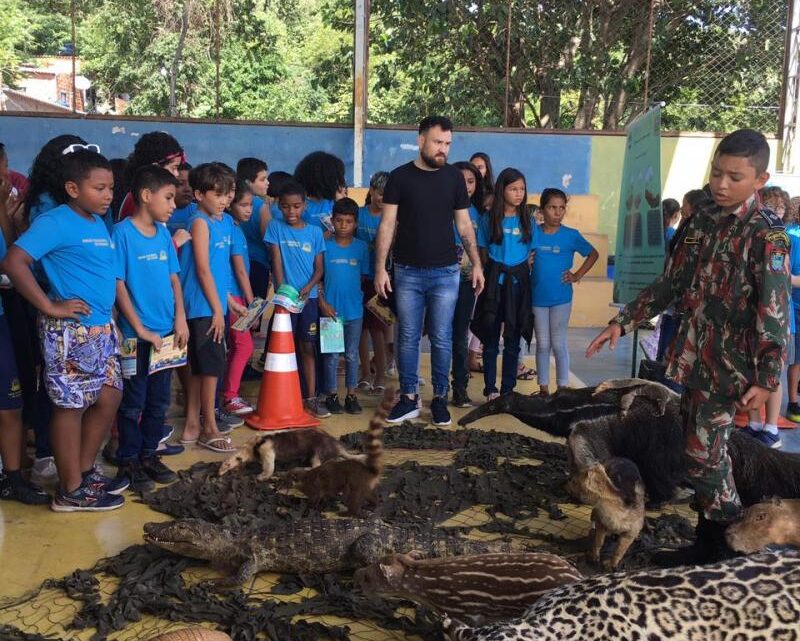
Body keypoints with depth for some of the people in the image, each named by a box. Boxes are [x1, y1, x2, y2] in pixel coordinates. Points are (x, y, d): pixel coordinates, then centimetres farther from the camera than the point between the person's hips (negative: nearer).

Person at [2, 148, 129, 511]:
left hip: (102, 328, 9)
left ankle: (85, 471, 30)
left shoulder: (98, 222, 13)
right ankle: (71, 491, 14)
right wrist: (50, 307, -18)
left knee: (109, 398, 14)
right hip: (70, 331, -8)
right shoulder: (56, 222, -12)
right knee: (71, 405, 2)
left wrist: (112, 323, 15)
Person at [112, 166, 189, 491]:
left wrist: (180, 319, 0)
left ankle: (149, 454, 29)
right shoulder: (123, 232, -11)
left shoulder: (163, 233, 7)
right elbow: (118, 284, -13)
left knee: (159, 400, 15)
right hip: (138, 334, -6)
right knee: (133, 402, 5)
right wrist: (140, 330, -14)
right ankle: (128, 462, 18)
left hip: (166, 333, 6)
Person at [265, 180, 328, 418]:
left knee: (308, 347, 5)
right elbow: (277, 262, -5)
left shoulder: (315, 232, 5)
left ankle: (311, 397, 9)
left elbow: (319, 268, 4)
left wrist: (307, 288, -13)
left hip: (309, 297, 2)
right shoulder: (276, 227, 1)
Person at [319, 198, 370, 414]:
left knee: (352, 355, 9)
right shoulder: (325, 246, -3)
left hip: (354, 309, 2)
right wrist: (323, 303, -9)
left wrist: (358, 297, 1)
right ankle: (331, 395, 17)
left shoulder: (362, 247, 2)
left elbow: (364, 277, 7)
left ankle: (351, 395, 19)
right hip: (331, 309, -1)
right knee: (331, 355, 6)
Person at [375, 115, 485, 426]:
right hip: (407, 272, -1)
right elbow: (387, 225, -1)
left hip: (445, 273, 1)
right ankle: (409, 398, 18)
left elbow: (464, 225, 9)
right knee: (407, 338, 6)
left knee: (442, 339, 5)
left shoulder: (454, 177, 5)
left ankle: (440, 398, 17)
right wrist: (380, 268, -8)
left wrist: (477, 264, 1)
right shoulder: (400, 176, 0)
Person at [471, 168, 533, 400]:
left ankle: (508, 390, 15)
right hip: (494, 282, -1)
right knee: (491, 341, 4)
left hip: (519, 283, 2)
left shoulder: (528, 220, 6)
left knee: (513, 341, 7)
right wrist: (490, 275, -1)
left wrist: (525, 272, -2)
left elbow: (532, 253, 9)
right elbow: (483, 253, 5)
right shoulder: (489, 219, 2)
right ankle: (490, 389, 11)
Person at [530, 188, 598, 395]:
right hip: (538, 298, 1)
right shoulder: (533, 233, -1)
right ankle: (543, 388, 19)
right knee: (542, 345, 9)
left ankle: (563, 388, 14)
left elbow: (593, 254, 9)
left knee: (559, 345, 3)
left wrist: (577, 275, 1)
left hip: (561, 298, -1)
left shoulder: (571, 235, -3)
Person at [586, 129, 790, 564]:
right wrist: (623, 321, 10)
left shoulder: (767, 235, -11)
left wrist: (767, 378, -19)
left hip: (728, 364, -7)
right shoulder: (702, 222, 9)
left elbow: (774, 313, -15)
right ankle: (709, 546, 25)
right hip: (694, 356, 7)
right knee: (700, 452, 12)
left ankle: (729, 555, 13)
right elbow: (671, 283, 14)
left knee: (705, 456, -4)